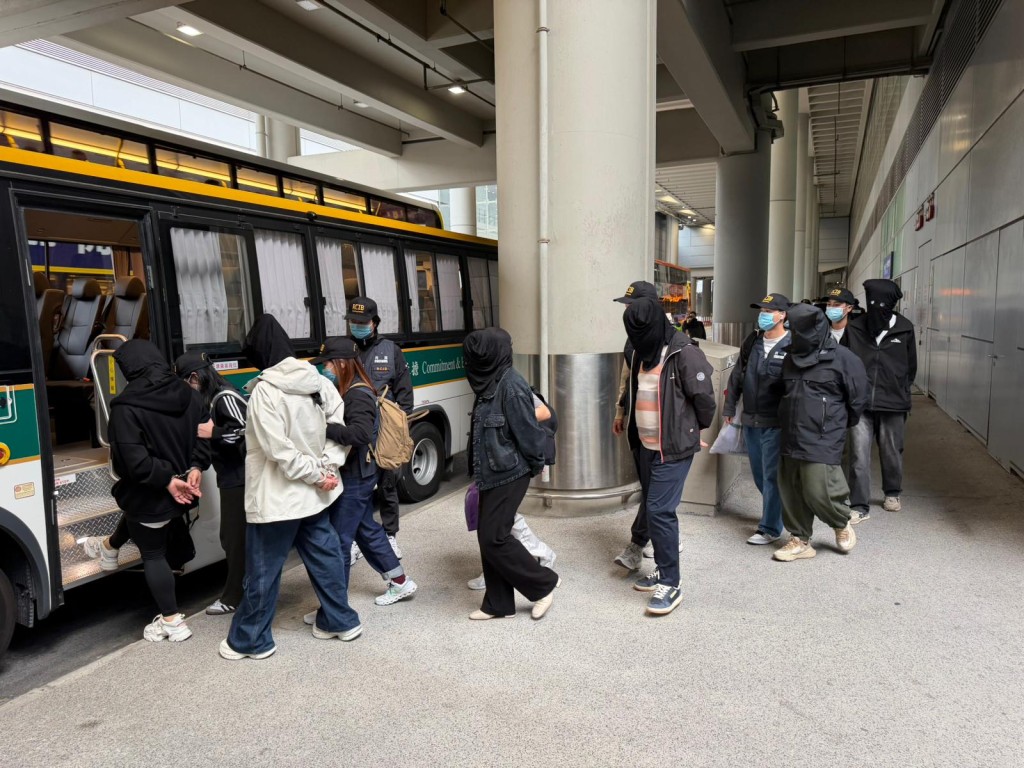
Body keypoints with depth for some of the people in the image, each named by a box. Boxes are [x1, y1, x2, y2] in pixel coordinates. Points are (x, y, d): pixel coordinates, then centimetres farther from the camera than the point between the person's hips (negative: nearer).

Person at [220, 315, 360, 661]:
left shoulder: (265, 391, -20)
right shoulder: (318, 381, 1)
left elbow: (279, 450, -24)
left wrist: (314, 475, -13)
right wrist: (326, 470, -4)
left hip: (277, 497, -7)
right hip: (313, 494, 7)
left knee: (263, 570, 8)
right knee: (325, 557, 17)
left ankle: (250, 640, 22)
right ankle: (340, 620, 28)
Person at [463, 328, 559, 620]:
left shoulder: (511, 386, -20)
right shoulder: (489, 383, 8)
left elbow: (527, 431, -17)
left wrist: (536, 466, -7)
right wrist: (479, 471, 15)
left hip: (509, 475, -9)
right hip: (492, 474, 9)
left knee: (494, 538, -3)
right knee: (488, 537, 12)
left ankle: (543, 584, 14)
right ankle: (498, 604, 24)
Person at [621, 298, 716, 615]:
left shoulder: (685, 353, -18)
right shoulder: (641, 352, 8)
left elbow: (704, 398, -13)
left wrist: (696, 430, 1)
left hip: (674, 448, -8)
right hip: (645, 445, 8)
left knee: (659, 511, -10)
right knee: (654, 508, 15)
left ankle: (671, 584, 1)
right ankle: (663, 568, 29)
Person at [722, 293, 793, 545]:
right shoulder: (751, 342, 8)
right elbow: (737, 375, 15)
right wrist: (729, 407, 15)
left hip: (776, 423, -6)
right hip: (750, 421, 7)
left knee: (771, 476, 1)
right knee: (759, 474, 17)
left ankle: (770, 528, 12)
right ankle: (777, 511, 39)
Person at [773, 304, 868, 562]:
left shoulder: (842, 358, -8)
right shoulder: (792, 357, 12)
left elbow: (858, 398, -1)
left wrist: (838, 425, 9)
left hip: (822, 441, -7)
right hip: (791, 438, 7)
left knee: (818, 490, -9)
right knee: (790, 489, 8)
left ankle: (842, 523, 23)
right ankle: (800, 540, 23)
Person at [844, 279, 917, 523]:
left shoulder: (905, 329, -1)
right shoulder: (855, 327, -3)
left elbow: (911, 366, 10)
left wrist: (902, 393, 8)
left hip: (893, 403, 1)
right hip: (860, 402, -1)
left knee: (892, 452, 15)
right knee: (859, 455, -3)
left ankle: (892, 494, 39)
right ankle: (860, 506, 6)